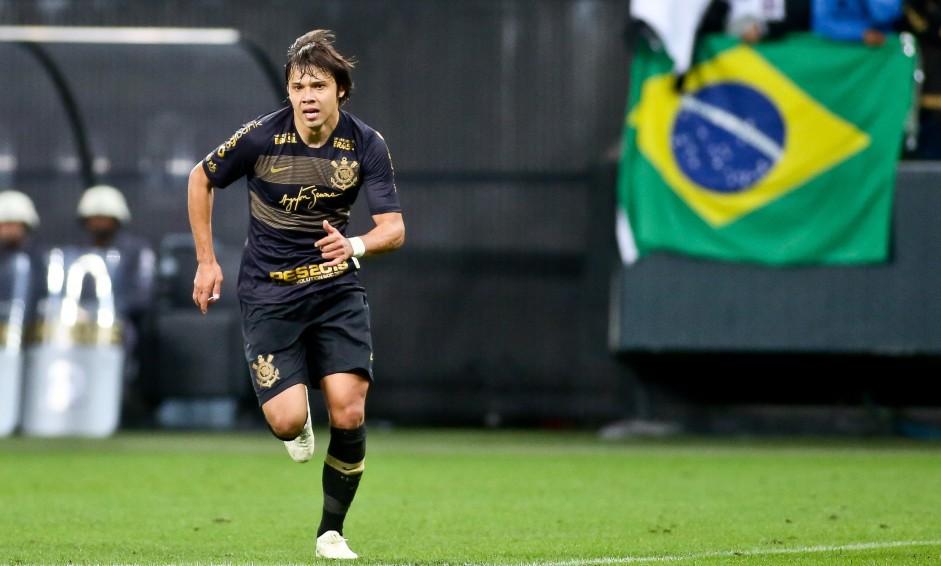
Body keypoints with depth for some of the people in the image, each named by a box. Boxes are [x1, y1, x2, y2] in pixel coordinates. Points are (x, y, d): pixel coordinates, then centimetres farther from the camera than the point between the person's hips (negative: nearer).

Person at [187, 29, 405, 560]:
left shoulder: (367, 145, -8)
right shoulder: (261, 137, -11)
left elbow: (394, 228, -11)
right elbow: (201, 180, 6)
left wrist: (355, 245, -33)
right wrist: (207, 260, 6)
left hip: (337, 286, 1)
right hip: (268, 291, -1)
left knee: (349, 414, -12)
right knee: (288, 419, -16)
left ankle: (332, 531, 8)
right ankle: (297, 422, 25)